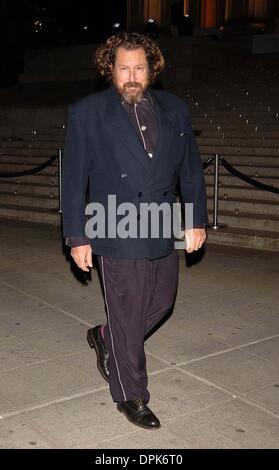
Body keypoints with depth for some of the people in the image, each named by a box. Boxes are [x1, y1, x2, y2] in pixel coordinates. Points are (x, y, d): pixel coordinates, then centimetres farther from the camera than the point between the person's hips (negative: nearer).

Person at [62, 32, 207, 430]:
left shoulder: (174, 109, 4)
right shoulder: (87, 113, -7)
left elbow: (191, 169, 10)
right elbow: (73, 179, -5)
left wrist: (197, 219, 8)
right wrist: (78, 237, -6)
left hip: (164, 234, 5)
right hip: (118, 236, -5)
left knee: (161, 304, 20)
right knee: (128, 320, 6)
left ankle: (105, 338, 46)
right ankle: (131, 396, 28)